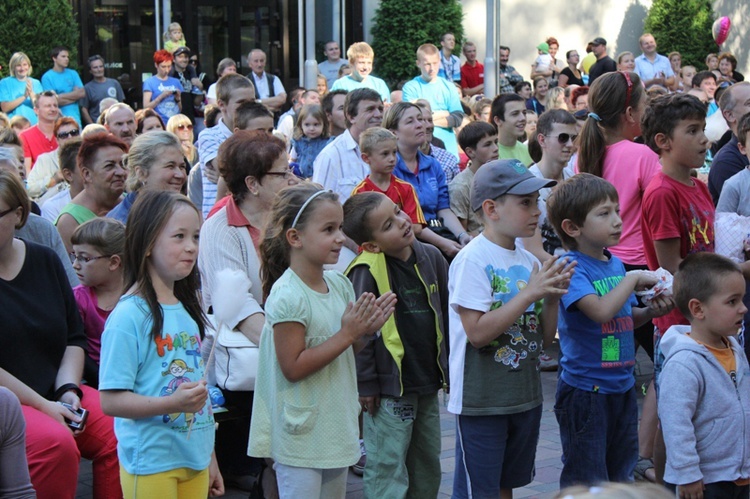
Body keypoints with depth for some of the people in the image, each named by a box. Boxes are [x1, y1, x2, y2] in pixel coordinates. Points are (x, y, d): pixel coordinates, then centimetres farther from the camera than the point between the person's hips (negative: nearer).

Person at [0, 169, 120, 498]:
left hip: (53, 393, 6)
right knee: (54, 442, -32)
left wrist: (68, 390, -2)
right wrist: (41, 406, -15)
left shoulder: (45, 261, 12)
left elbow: (74, 338, 16)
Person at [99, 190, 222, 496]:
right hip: (151, 463, -7)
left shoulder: (187, 310, 10)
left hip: (194, 460, 7)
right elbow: (110, 400, -17)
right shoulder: (130, 315, -13)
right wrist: (171, 403, -29)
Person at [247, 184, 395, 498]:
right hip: (300, 434, -8)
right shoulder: (287, 296, -20)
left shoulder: (339, 284, 3)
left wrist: (366, 330, -6)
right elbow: (293, 367, -23)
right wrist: (347, 333, -23)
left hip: (336, 425, 8)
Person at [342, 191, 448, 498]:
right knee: (388, 472, -1)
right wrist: (365, 384, -14)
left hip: (428, 382, 7)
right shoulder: (367, 271, -17)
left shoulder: (431, 257, 3)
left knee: (428, 467, 18)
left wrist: (450, 367, 15)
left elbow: (445, 313, 14)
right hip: (389, 389, -7)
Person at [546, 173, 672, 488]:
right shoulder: (572, 268, -16)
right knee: (587, 483, 3)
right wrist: (634, 279, -19)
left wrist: (650, 312, -1)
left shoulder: (615, 264, 8)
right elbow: (601, 311, -31)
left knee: (622, 474, 20)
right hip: (586, 388, -8)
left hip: (622, 385, 8)